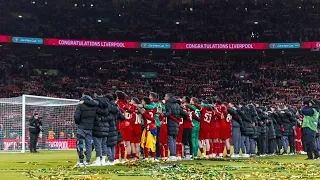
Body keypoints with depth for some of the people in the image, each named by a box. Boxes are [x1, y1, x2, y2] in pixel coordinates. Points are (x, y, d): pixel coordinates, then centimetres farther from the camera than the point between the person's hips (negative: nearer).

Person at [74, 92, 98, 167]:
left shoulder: (80, 105, -8)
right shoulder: (94, 105, 3)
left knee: (80, 144, 0)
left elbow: (76, 116, -12)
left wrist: (77, 122, 6)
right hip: (90, 127, 4)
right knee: (89, 144, 9)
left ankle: (81, 161, -4)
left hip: (82, 127, -4)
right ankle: (88, 161, 10)